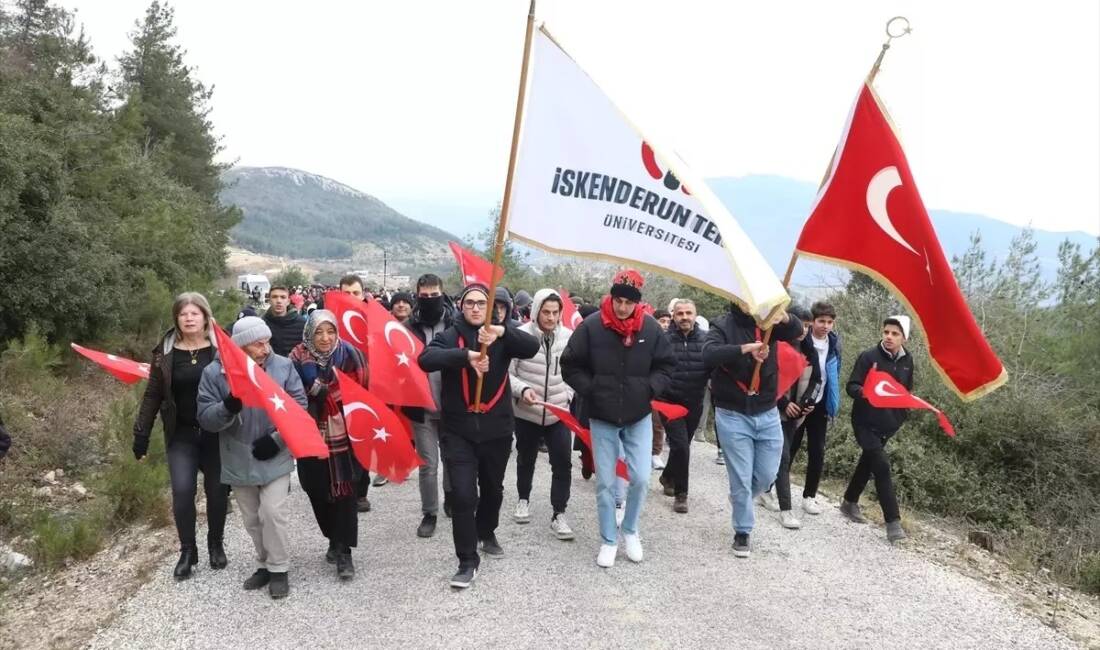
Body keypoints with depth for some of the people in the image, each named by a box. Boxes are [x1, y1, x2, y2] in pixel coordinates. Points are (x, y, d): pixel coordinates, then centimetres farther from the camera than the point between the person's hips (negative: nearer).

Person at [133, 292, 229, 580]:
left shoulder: (221, 348, -4)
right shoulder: (165, 352, 0)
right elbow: (152, 395, 4)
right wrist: (141, 433, 0)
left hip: (216, 433, 0)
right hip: (181, 434, 1)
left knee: (217, 490, 8)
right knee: (182, 490, -9)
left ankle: (216, 545, 28)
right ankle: (187, 551, 9)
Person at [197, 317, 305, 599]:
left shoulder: (283, 366, -7)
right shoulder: (215, 372, -7)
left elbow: (299, 407, -5)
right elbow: (206, 418, -8)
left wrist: (276, 439, -14)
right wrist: (228, 408, -30)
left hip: (275, 457, -2)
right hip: (239, 461, 2)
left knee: (273, 513, -8)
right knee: (252, 519, 14)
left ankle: (279, 569, 10)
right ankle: (264, 564, 32)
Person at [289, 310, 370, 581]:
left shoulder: (348, 355, -8)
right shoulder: (298, 358, -7)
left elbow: (362, 389, -5)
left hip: (343, 434, -2)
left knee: (344, 492, -2)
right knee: (318, 491, 10)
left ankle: (343, 551, 7)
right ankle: (336, 540, 31)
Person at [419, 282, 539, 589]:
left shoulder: (502, 335, -1)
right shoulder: (450, 335, -4)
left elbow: (532, 348, -20)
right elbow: (426, 359, -23)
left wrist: (503, 331, -38)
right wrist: (466, 355, -39)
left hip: (497, 428, 2)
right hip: (459, 430, -2)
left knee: (492, 489, 20)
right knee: (463, 495, -8)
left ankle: (487, 533, 46)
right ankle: (468, 561, 5)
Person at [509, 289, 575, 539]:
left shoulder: (568, 336, -6)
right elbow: (507, 373, -9)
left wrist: (567, 395, 0)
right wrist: (522, 389, -24)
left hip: (558, 413, 1)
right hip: (526, 412, -1)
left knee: (562, 463, -3)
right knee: (526, 459, 18)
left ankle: (559, 514, 8)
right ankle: (523, 499, 41)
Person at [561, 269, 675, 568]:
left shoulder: (651, 328, -6)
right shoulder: (591, 326, -12)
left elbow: (666, 365, 5)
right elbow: (570, 365, -4)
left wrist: (650, 389, -10)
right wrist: (591, 390, -12)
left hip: (639, 416, 1)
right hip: (602, 417, -1)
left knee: (640, 478, 0)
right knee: (605, 482, 5)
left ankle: (630, 531, 25)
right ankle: (609, 540, 22)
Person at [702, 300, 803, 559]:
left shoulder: (768, 321, 0)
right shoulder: (723, 326, -9)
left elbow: (796, 331, -19)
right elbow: (709, 354, -27)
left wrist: (784, 317, -41)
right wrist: (745, 348, -40)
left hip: (767, 414, 3)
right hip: (733, 416, -3)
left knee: (767, 475, 12)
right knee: (741, 478, 3)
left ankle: (740, 499, 42)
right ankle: (742, 532, 21)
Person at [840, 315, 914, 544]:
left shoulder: (907, 360, 5)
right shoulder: (869, 356, -13)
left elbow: (907, 390, 20)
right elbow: (851, 386, -14)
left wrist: (907, 408, 5)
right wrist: (862, 391, -35)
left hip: (888, 423, 6)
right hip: (866, 422, -6)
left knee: (868, 462, 18)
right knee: (882, 466, -14)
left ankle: (849, 503, 37)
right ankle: (893, 521, -11)